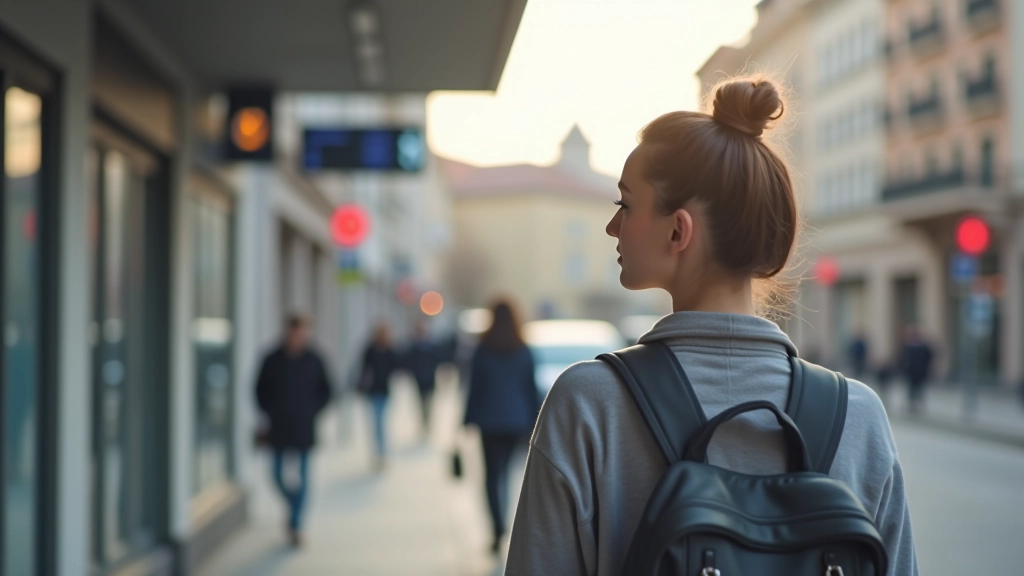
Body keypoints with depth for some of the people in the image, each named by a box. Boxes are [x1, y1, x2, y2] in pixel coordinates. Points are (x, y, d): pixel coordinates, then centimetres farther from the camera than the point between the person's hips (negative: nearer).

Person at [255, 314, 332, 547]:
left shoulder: (313, 361, 0)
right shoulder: (273, 360, -1)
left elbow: (325, 391, 8)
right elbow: (261, 390, 7)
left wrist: (311, 412, -2)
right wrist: (271, 412, -2)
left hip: (304, 430, -1)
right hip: (279, 430, 1)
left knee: (302, 476, -2)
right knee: (279, 475, 3)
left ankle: (295, 524, 4)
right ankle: (295, 506, 31)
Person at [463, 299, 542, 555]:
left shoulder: (483, 351, -5)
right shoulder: (523, 351, 1)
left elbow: (475, 388, -3)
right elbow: (531, 389, 3)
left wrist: (469, 419, 3)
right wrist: (534, 421, 8)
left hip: (490, 421, -3)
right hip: (516, 420, 3)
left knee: (492, 474, -1)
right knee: (503, 470, 17)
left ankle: (499, 529, -13)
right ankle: (500, 522, 22)